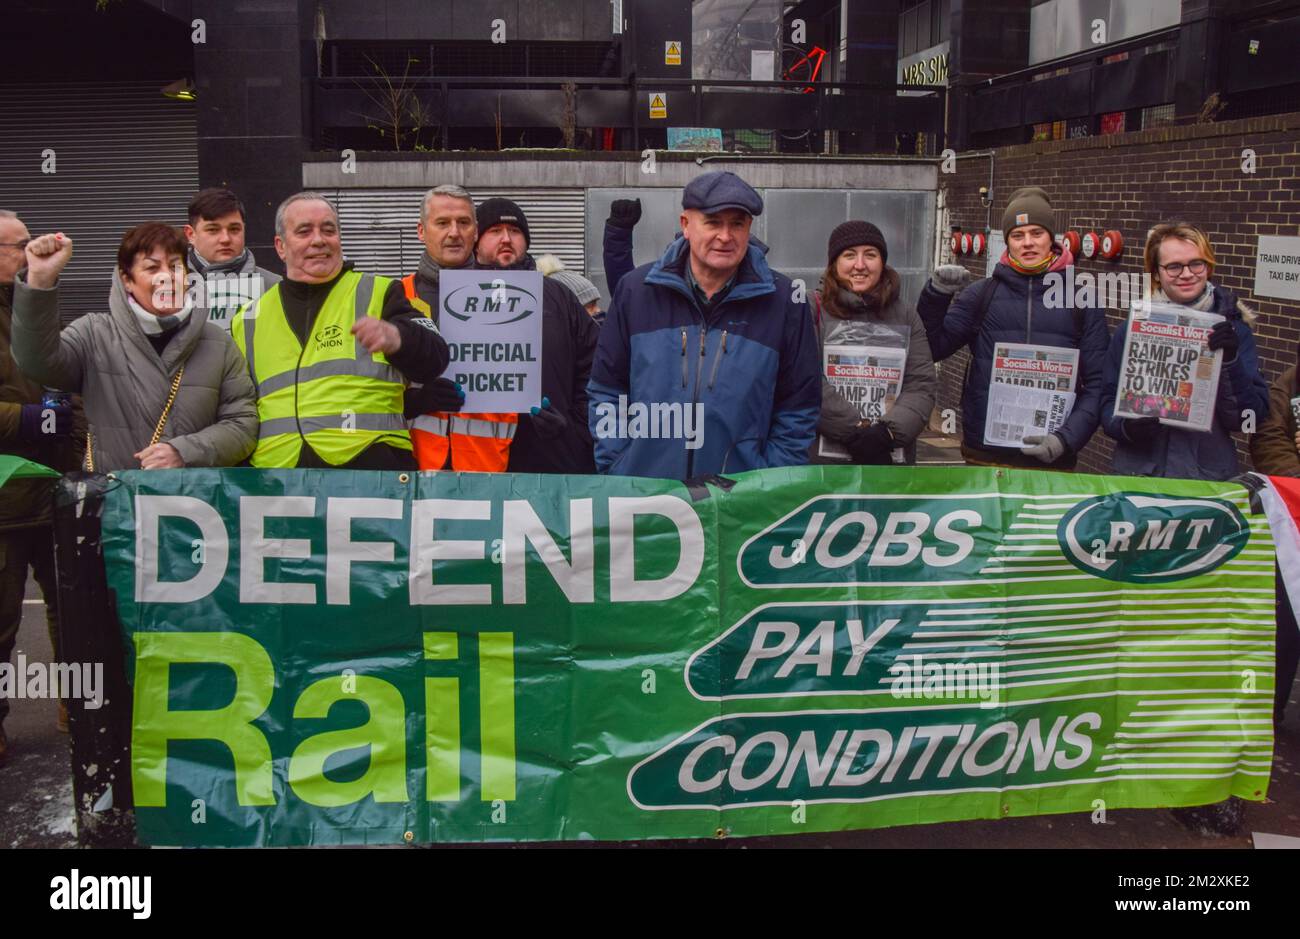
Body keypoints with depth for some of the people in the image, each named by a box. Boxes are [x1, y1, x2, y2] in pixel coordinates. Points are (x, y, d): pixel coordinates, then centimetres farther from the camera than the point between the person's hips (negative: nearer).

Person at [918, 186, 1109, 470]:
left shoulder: (1083, 302, 4)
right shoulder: (981, 294, 6)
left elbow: (1097, 383, 2)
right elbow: (932, 348, 3)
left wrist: (1068, 438, -12)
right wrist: (936, 295, -11)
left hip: (1052, 458, 0)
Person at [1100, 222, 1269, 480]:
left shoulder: (1232, 329, -1)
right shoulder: (1131, 329, 0)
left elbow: (1250, 418, -6)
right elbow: (1109, 403, 2)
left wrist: (1231, 361, -20)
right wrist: (1126, 426, -18)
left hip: (1210, 476, 0)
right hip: (1138, 473, 0)